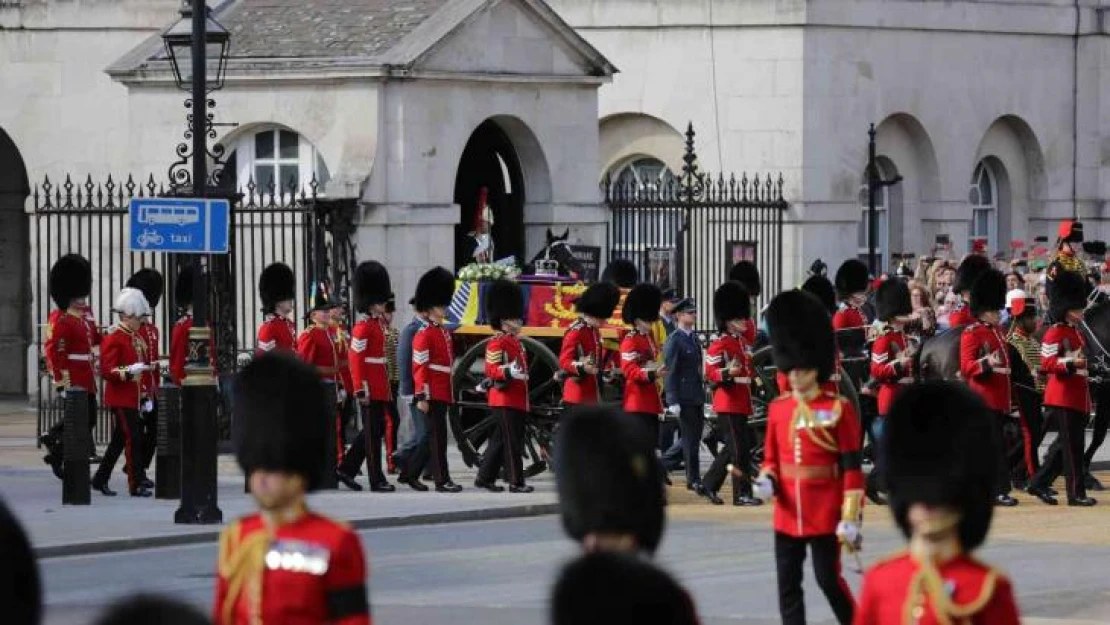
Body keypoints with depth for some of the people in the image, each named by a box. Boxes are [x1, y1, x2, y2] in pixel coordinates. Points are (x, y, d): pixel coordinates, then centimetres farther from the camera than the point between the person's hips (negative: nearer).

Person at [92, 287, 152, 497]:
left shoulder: (137, 338, 15)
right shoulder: (113, 339, -12)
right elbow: (106, 371, -17)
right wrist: (129, 371, -30)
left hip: (132, 398, 9)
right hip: (120, 398, -9)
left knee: (119, 440, 12)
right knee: (134, 438, -10)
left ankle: (100, 479, 21)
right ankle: (136, 484, -7)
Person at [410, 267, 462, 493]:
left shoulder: (444, 332, 16)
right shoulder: (424, 335, -11)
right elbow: (419, 368, -14)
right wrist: (421, 397, -18)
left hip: (443, 394, 9)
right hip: (433, 394, -9)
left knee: (434, 436, 12)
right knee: (437, 436, -7)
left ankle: (411, 473, 22)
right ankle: (442, 480, -5)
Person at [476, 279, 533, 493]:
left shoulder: (516, 341, 19)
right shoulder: (497, 343, -11)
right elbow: (491, 370, -18)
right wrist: (508, 372, -33)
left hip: (517, 400, 10)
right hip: (505, 398, -10)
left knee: (500, 441, 12)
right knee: (512, 442, -9)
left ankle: (485, 477, 18)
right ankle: (516, 482, -8)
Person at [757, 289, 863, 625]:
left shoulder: (839, 409, -7)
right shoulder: (778, 409, 7)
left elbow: (852, 468, -8)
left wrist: (851, 518, -12)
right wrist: (766, 481, -7)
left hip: (825, 516, -5)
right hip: (787, 515, 5)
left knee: (830, 580, 0)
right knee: (788, 585, 4)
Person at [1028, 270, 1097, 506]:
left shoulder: (1076, 333, 18)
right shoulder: (1055, 333, -10)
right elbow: (1047, 363, -19)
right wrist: (1071, 363, -32)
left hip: (1078, 398, 10)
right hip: (1063, 397, -10)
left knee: (1065, 444, 12)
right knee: (1072, 446, -7)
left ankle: (1039, 484, 19)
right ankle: (1076, 493, -4)